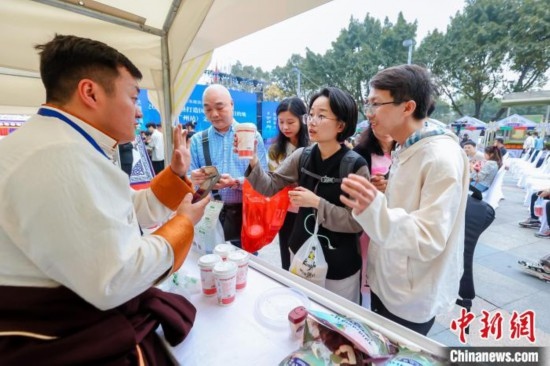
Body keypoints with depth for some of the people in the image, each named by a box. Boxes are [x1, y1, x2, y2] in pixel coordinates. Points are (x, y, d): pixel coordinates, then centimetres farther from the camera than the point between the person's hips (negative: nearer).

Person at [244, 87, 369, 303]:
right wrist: (252, 162, -25)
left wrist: (317, 203, -25)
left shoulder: (355, 166, -18)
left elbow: (358, 222, -18)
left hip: (339, 267, -4)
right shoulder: (302, 157, -6)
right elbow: (269, 188, -9)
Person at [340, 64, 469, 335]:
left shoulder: (442, 157, -24)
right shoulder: (405, 149, 4)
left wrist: (375, 210, -44)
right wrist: (372, 206, -2)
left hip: (411, 301, -8)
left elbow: (429, 240, -29)